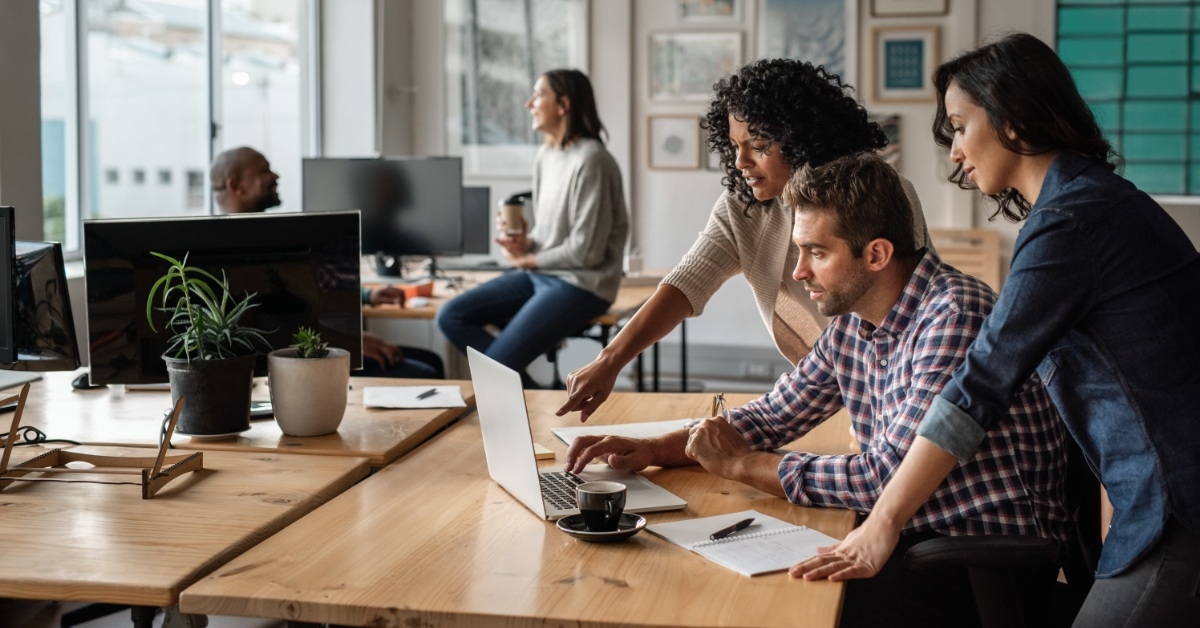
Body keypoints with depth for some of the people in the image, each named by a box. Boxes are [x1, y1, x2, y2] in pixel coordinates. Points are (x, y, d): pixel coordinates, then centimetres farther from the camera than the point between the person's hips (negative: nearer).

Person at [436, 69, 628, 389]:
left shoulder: (590, 160, -18)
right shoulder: (545, 155, 10)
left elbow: (586, 250, -18)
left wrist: (527, 261, -6)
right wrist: (524, 244, -4)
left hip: (580, 284, -9)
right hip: (540, 275, 9)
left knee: (495, 367, -19)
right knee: (451, 317, -3)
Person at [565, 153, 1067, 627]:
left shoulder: (955, 317, -22)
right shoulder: (851, 323, 5)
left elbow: (890, 476, -26)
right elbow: (771, 417, 14)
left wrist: (740, 464, -15)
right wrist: (652, 449, -1)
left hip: (994, 562, -7)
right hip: (911, 536, 7)